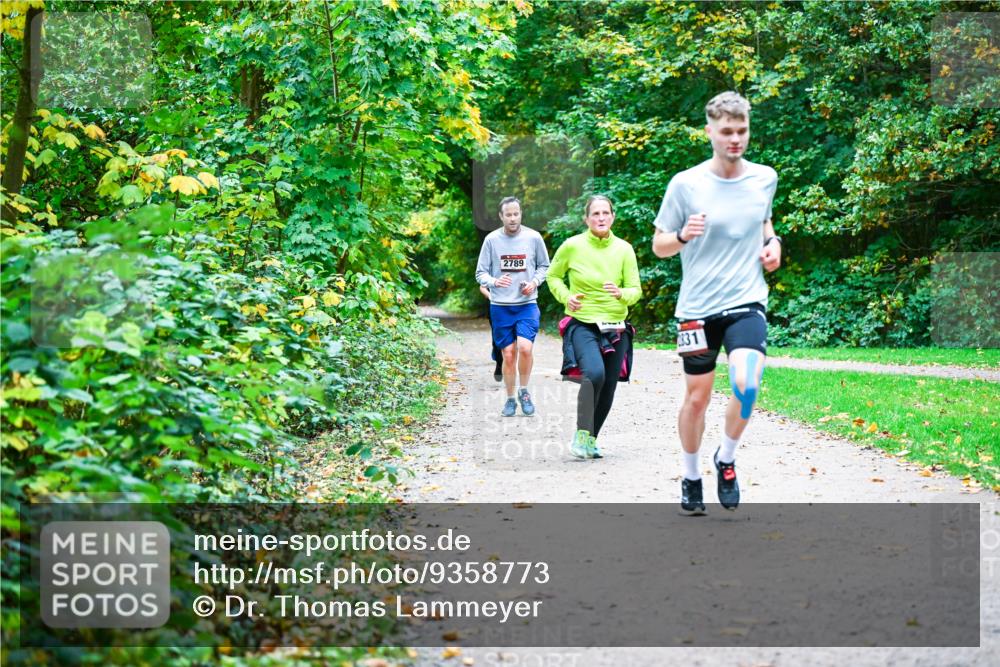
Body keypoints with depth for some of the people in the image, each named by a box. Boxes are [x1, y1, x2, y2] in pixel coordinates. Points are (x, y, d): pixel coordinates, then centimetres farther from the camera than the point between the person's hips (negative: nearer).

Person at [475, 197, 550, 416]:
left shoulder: (533, 237, 0)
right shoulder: (491, 239, -1)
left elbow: (544, 266, 12)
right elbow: (480, 273, 3)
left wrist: (535, 282, -7)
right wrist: (494, 281, -18)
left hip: (527, 304, -1)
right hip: (500, 307, 1)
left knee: (525, 347, -20)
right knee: (508, 354, 3)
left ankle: (524, 391, 3)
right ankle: (510, 400, 20)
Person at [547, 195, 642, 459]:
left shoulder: (624, 249, 0)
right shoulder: (572, 246, -4)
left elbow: (635, 290, 2)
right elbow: (553, 276, 11)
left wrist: (621, 294, -20)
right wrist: (566, 297, -7)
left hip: (615, 327, 3)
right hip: (582, 325, -3)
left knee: (608, 389, 7)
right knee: (594, 373, -28)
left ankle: (590, 439, 29)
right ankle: (581, 435, -14)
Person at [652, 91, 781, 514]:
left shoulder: (765, 178, 3)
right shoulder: (686, 184, -6)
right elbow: (659, 245, 1)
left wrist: (773, 242, 3)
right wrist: (683, 235, -20)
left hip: (746, 303, 1)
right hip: (698, 307, -1)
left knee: (747, 387, -21)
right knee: (697, 398, 8)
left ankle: (726, 459, 6)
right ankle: (691, 477, 31)